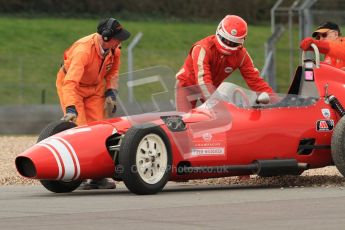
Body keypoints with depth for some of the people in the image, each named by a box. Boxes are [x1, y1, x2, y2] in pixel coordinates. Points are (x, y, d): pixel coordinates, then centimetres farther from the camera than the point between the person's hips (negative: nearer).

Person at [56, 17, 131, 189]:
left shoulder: (114, 49, -15)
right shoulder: (83, 50, -37)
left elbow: (113, 70, 7)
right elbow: (70, 82, -46)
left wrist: (111, 93, -5)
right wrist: (70, 109, -55)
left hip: (95, 87, 6)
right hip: (70, 84, -6)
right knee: (79, 128, -16)